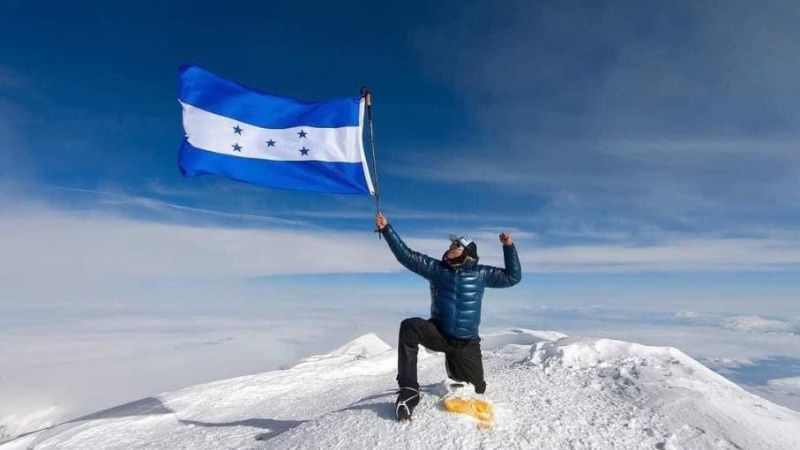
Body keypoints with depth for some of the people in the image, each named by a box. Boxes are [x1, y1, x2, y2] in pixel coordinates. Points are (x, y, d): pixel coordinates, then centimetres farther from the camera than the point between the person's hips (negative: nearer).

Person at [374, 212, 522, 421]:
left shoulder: (480, 273, 1)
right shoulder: (436, 268, 0)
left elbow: (512, 277, 3)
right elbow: (406, 255, -5)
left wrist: (509, 247, -9)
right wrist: (386, 230, -12)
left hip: (466, 343, 1)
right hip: (439, 333, -1)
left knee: (476, 390, 10)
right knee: (410, 327, -33)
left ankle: (453, 367, 44)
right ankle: (409, 390, -26)